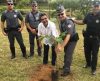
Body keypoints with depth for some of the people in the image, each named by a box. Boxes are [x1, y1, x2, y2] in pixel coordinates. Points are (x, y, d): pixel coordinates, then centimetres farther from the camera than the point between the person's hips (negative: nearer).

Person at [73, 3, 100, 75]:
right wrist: (74, 20, 4)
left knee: (94, 53, 6)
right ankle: (88, 64, 41)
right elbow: (83, 22, 11)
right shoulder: (89, 15, -1)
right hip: (87, 37, 4)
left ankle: (94, 69, 21)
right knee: (87, 51, 17)